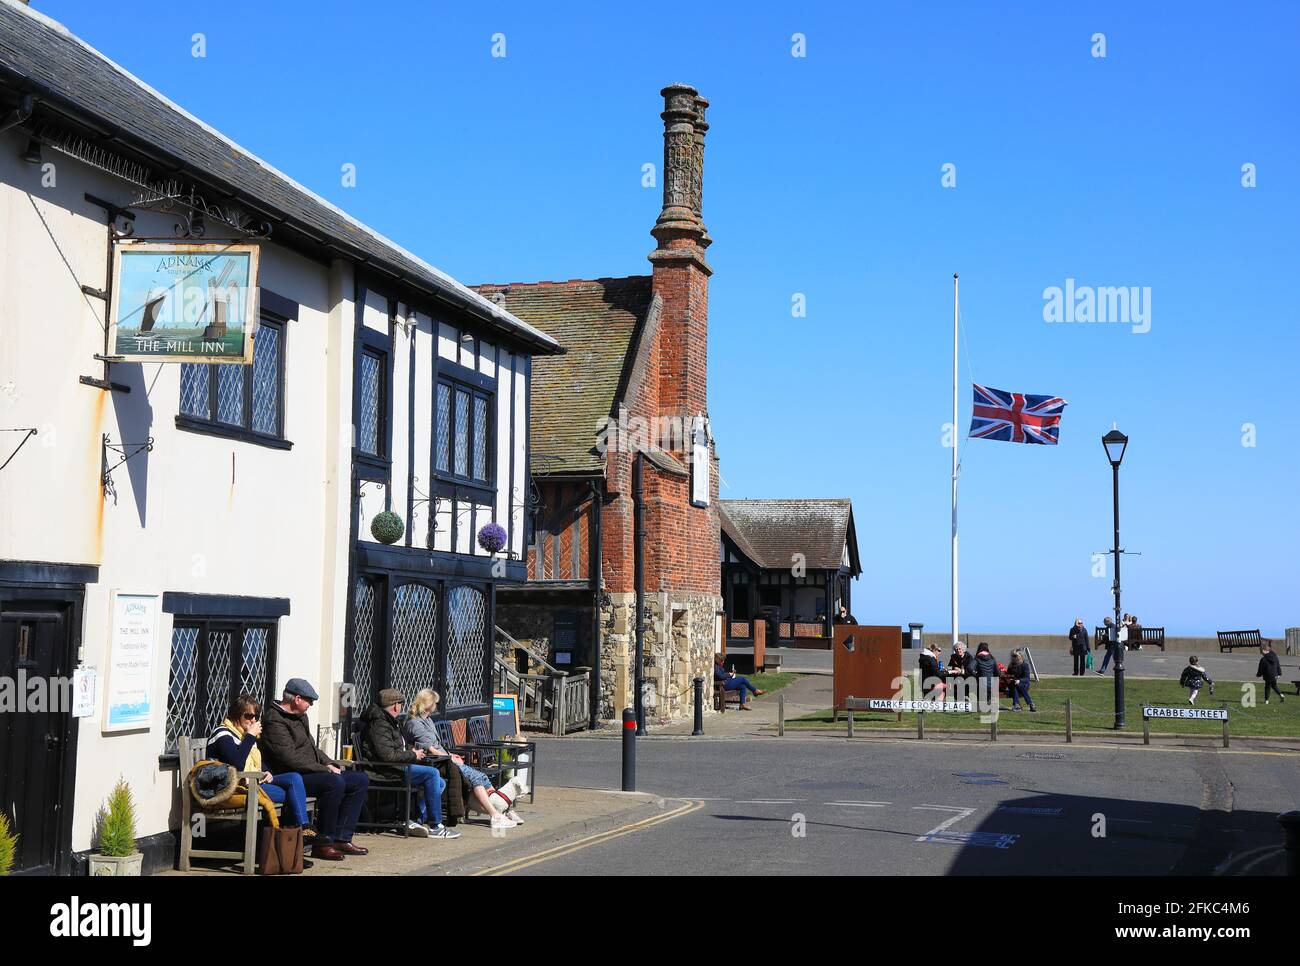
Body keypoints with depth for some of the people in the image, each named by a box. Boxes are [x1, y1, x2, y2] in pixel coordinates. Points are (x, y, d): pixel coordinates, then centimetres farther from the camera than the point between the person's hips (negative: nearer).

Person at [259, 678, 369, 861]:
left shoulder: (300, 717, 19)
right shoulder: (274, 721, -14)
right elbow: (290, 758, -22)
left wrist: (330, 764, 9)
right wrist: (324, 769, -17)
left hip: (312, 772, 11)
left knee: (360, 780, 3)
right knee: (335, 782, -34)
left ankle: (342, 839, -2)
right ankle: (322, 843, -24)